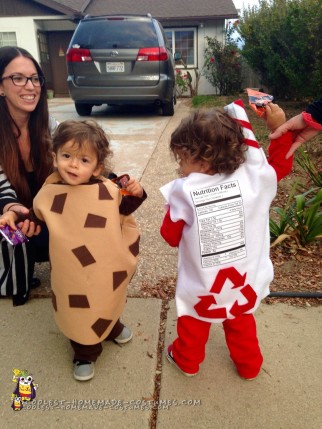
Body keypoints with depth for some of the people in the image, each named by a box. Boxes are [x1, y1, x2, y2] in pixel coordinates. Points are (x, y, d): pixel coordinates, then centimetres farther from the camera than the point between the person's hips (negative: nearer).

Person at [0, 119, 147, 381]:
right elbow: (36, 216, 6)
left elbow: (122, 212, 2)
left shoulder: (108, 189, -16)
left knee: (109, 302, 28)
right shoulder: (49, 193, -13)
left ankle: (112, 326, 61)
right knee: (78, 315, 15)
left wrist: (134, 194, -16)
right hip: (71, 273, -1)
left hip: (107, 268, 1)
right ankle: (85, 354, 42)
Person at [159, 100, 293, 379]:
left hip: (202, 287, -3)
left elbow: (171, 236, -13)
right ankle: (249, 366, 50)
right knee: (241, 322, 29)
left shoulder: (184, 192, -25)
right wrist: (280, 129, 4)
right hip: (243, 280, 3)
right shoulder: (252, 178, -18)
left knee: (194, 322, 25)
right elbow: (281, 164, 3)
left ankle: (186, 360, 50)